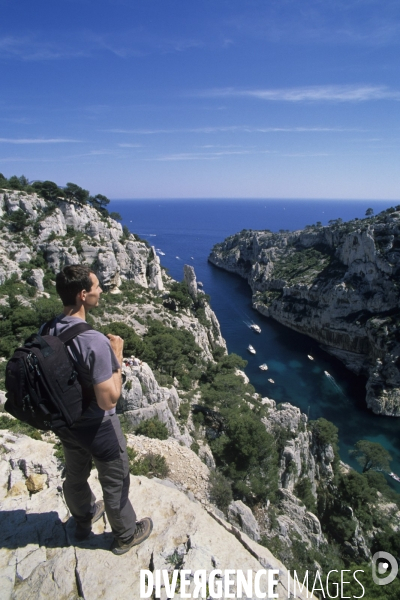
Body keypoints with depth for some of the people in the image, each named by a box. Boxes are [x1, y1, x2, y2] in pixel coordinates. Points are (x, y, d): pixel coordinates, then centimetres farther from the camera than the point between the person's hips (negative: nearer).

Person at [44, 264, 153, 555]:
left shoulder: (47, 331, -10)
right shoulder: (94, 341, -34)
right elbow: (109, 400, -29)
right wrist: (117, 355, -20)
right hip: (97, 428, -7)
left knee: (75, 476, 30)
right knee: (115, 484, 19)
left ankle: (84, 519, 57)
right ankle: (126, 535, 43)